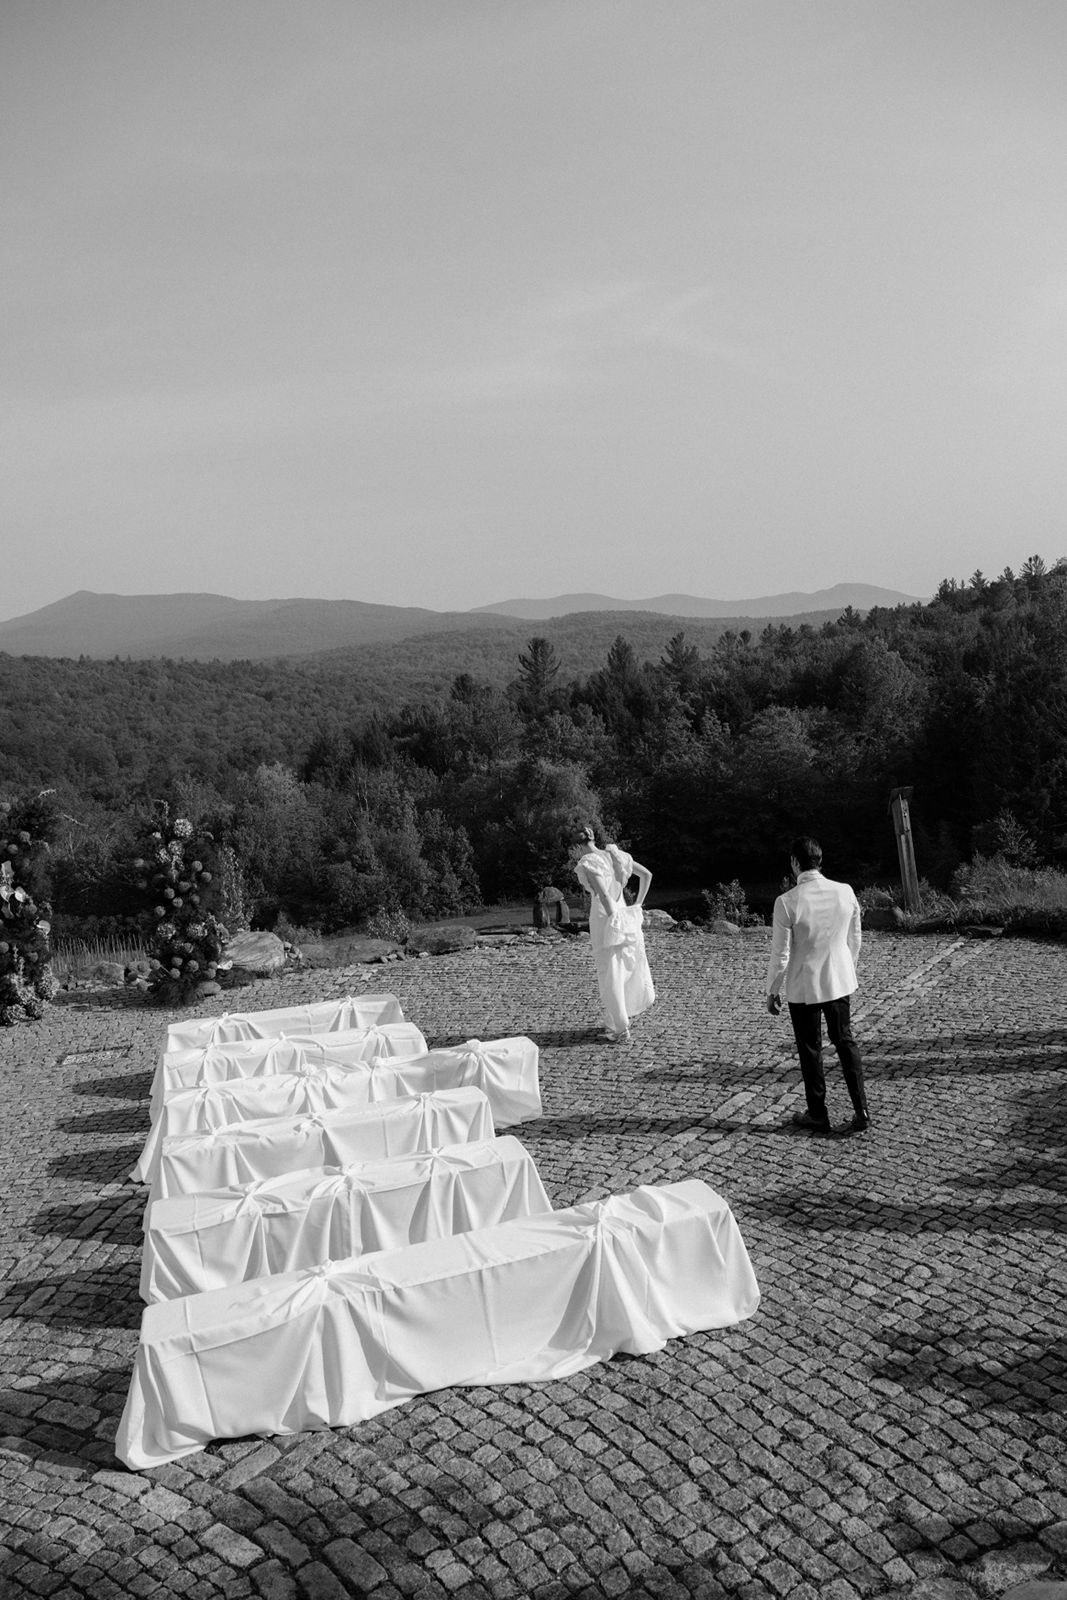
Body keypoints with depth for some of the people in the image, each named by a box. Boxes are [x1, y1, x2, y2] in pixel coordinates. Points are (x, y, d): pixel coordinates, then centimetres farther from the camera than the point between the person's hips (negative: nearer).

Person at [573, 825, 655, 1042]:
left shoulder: (587, 863, -13)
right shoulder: (614, 854, 8)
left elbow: (604, 895, -24)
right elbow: (646, 874, 12)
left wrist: (613, 920, -20)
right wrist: (638, 904, 15)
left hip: (604, 919, -7)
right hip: (622, 914, 7)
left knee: (610, 975, 3)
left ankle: (620, 1028, 9)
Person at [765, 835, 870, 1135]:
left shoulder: (787, 902, -21)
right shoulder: (846, 892, -8)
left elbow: (780, 954, -15)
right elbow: (855, 940, 4)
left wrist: (772, 990, -1)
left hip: (803, 987, -3)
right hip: (840, 981, 4)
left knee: (810, 1049, 12)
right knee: (845, 1042, 17)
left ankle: (818, 1115, 25)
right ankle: (861, 1112, 16)